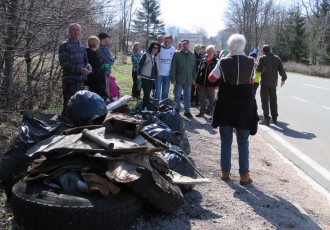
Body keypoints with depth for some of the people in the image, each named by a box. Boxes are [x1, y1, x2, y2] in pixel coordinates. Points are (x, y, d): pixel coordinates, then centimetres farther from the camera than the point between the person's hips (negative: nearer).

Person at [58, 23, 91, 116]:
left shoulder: (82, 46, 15)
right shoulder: (64, 46, -8)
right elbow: (64, 64, -15)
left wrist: (88, 65, -1)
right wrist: (80, 70, -22)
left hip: (81, 81, 7)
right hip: (70, 82, -7)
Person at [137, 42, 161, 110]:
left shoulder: (157, 56, 10)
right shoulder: (146, 55, -4)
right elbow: (140, 64, -5)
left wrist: (157, 75, 13)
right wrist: (139, 74, -11)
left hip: (152, 78, 5)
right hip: (145, 77, -5)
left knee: (147, 94, 10)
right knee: (146, 93, -7)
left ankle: (142, 107, 20)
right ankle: (149, 109, -6)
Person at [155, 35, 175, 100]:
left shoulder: (173, 50, 1)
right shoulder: (159, 48, -5)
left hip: (168, 74, 2)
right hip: (159, 74, -2)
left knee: (165, 92, 11)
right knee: (158, 91, -2)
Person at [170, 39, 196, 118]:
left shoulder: (192, 55, 9)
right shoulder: (176, 54, -1)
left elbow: (194, 68, 10)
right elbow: (173, 67, -4)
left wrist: (194, 78, 5)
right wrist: (173, 78, -10)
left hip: (189, 79, 3)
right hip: (179, 79, -3)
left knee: (187, 96, 9)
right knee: (177, 95, 4)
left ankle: (187, 111, 17)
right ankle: (177, 110, 14)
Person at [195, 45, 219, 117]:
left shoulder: (216, 62, -7)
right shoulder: (203, 60, 5)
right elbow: (198, 71, 9)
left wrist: (216, 84, -12)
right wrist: (197, 81, 6)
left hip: (211, 85, -4)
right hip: (201, 84, 4)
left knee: (211, 100, 6)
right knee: (202, 100, 13)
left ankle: (212, 113, 15)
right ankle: (202, 112, 26)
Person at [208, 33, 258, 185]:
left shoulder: (223, 62, -8)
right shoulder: (250, 62, -4)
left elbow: (211, 78, 6)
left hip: (226, 105, 0)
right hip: (245, 105, 1)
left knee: (226, 141, 11)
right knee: (243, 142, 8)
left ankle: (225, 172, 16)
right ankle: (244, 175, 8)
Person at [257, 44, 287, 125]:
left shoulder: (262, 58, -10)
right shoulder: (277, 58, 6)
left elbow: (258, 69, -14)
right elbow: (281, 69, 5)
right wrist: (283, 78, 15)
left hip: (264, 82, -5)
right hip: (273, 82, 5)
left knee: (265, 100, -1)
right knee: (273, 100, 14)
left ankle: (266, 118, -6)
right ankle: (274, 118, 20)